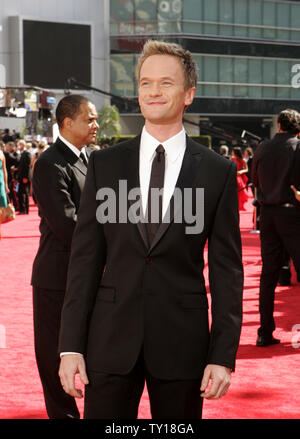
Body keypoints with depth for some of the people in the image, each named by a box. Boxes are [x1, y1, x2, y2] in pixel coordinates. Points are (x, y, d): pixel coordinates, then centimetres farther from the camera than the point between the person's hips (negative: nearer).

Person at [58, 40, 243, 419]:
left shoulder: (218, 172, 0)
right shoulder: (105, 164, 4)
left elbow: (226, 270, 0)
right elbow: (85, 258, 3)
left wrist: (223, 356, -5)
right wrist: (71, 346, -2)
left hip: (182, 342, -1)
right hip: (111, 340, 1)